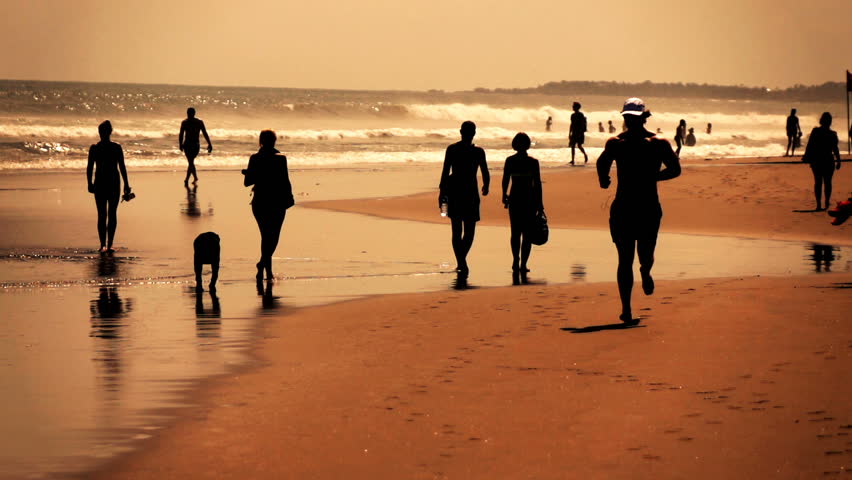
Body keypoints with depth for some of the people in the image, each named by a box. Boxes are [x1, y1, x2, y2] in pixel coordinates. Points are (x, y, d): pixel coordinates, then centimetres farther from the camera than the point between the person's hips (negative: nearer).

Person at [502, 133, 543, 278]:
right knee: (527, 233, 4)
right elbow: (537, 184, -5)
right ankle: (523, 264, 1)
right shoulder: (533, 162, -8)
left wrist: (504, 196, 20)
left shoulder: (510, 161, -3)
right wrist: (539, 203, 2)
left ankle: (516, 260, 7)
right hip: (530, 199, -2)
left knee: (515, 232, 15)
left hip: (514, 199, 2)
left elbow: (505, 181, 3)